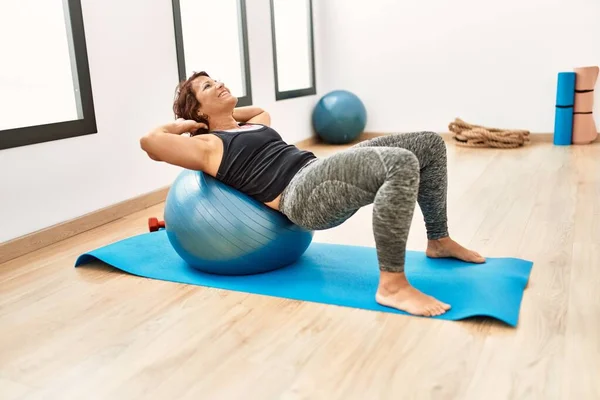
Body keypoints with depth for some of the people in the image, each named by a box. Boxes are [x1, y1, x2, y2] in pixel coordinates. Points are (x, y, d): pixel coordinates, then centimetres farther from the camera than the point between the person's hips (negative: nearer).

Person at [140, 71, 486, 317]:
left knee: (429, 144, 3)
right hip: (303, 194, -9)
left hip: (327, 177, 9)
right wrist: (183, 124, 14)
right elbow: (149, 140, -2)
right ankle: (392, 284, -28)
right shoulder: (208, 146, 7)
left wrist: (229, 113, 38)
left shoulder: (253, 126, 30)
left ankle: (439, 241, 15)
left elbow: (263, 109, 53)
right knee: (401, 163, -33)